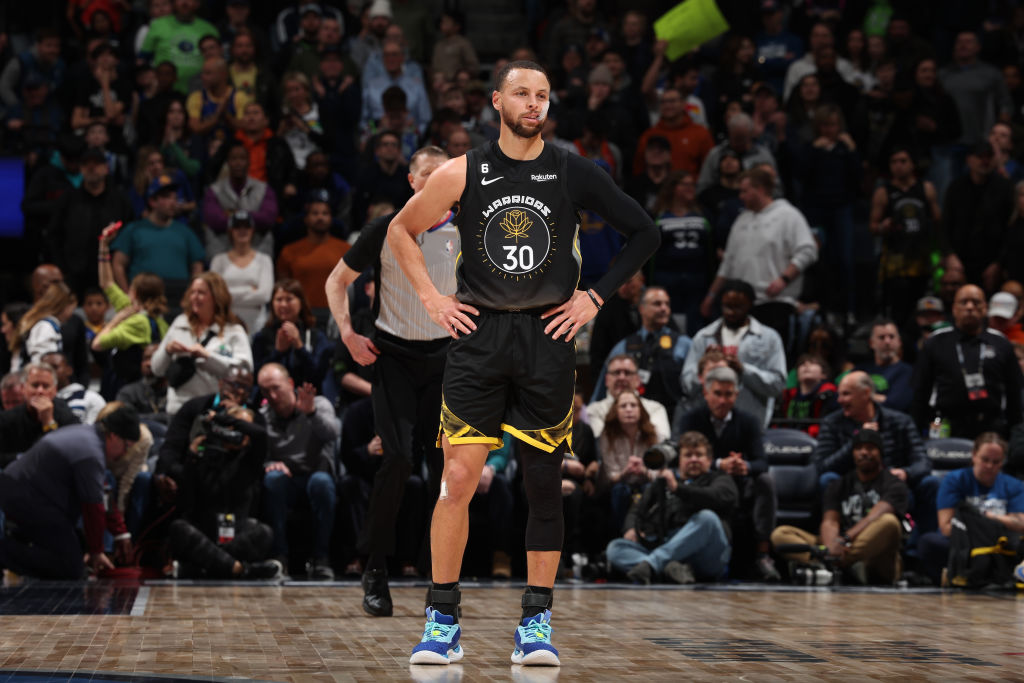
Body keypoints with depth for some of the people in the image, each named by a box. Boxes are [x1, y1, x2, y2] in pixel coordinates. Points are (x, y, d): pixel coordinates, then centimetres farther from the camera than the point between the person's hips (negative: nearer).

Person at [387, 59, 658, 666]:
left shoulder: (574, 174, 0)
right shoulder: (464, 173, 1)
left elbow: (645, 234, 8)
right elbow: (402, 231, 13)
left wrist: (596, 297, 3)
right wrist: (431, 297, 4)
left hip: (548, 339, 1)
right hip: (479, 336, 0)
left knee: (544, 484, 4)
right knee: (457, 479, -7)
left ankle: (537, 622, 14)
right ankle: (444, 623, 2)